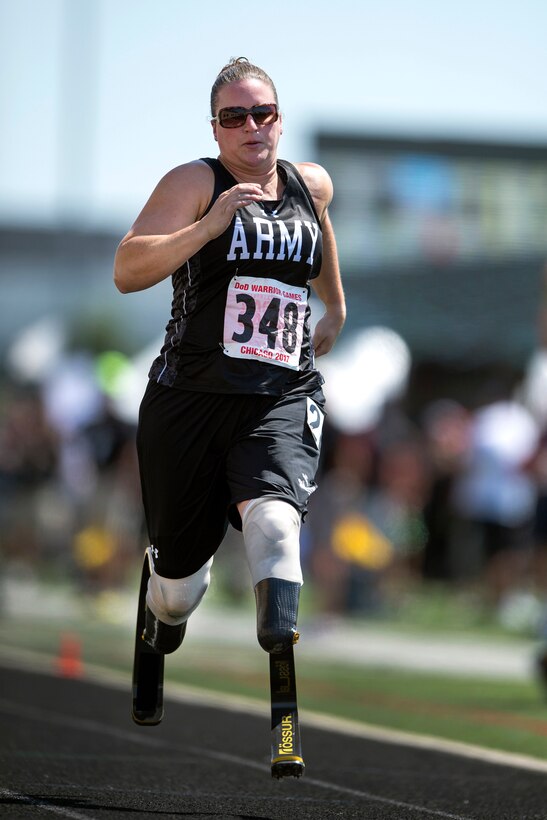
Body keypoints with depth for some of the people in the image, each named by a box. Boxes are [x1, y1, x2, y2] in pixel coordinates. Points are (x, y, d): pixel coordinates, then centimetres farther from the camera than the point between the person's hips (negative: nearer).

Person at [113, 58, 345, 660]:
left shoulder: (311, 185, 12)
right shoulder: (194, 183, -4)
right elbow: (126, 272, -17)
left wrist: (335, 308, 48)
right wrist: (209, 226, -27)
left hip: (283, 400, 2)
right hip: (191, 397, -2)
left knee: (272, 518, -33)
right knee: (178, 582, 10)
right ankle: (165, 623, 44)